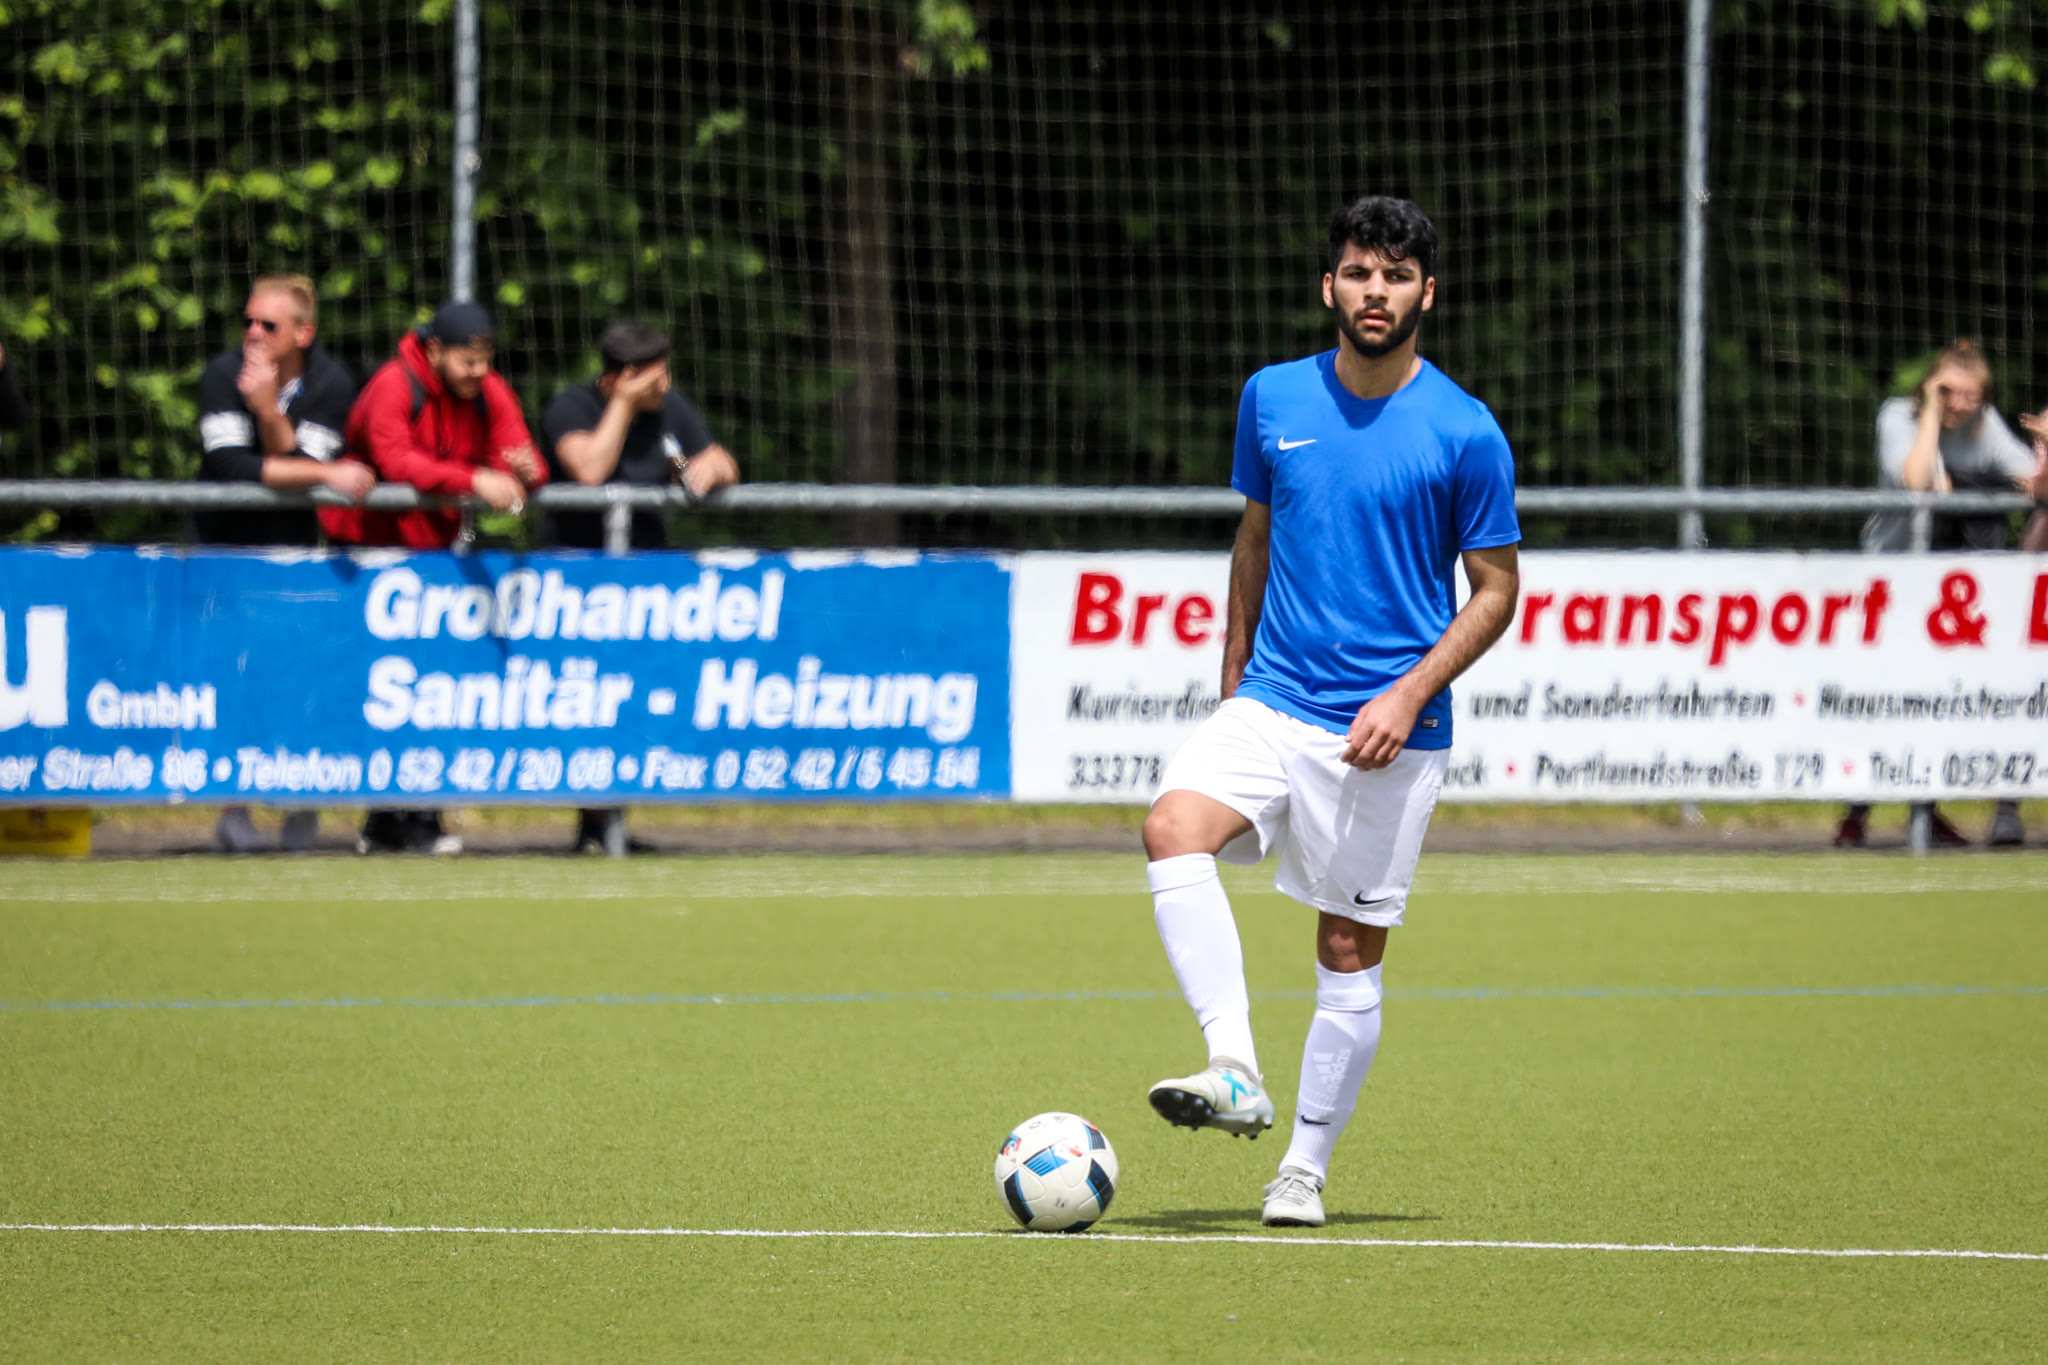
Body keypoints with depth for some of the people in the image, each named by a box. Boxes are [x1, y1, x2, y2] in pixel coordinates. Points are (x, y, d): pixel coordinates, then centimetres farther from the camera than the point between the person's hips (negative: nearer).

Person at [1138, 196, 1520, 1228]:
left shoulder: (1466, 434, -6)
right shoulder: (1273, 400, 5)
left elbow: (1496, 589, -1)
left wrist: (1411, 694, -13)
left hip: (1389, 729, -3)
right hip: (1273, 703, 3)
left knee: (1351, 952, 1)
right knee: (1174, 826, -26)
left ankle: (1304, 1171, 14)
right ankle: (1234, 1072, -31)